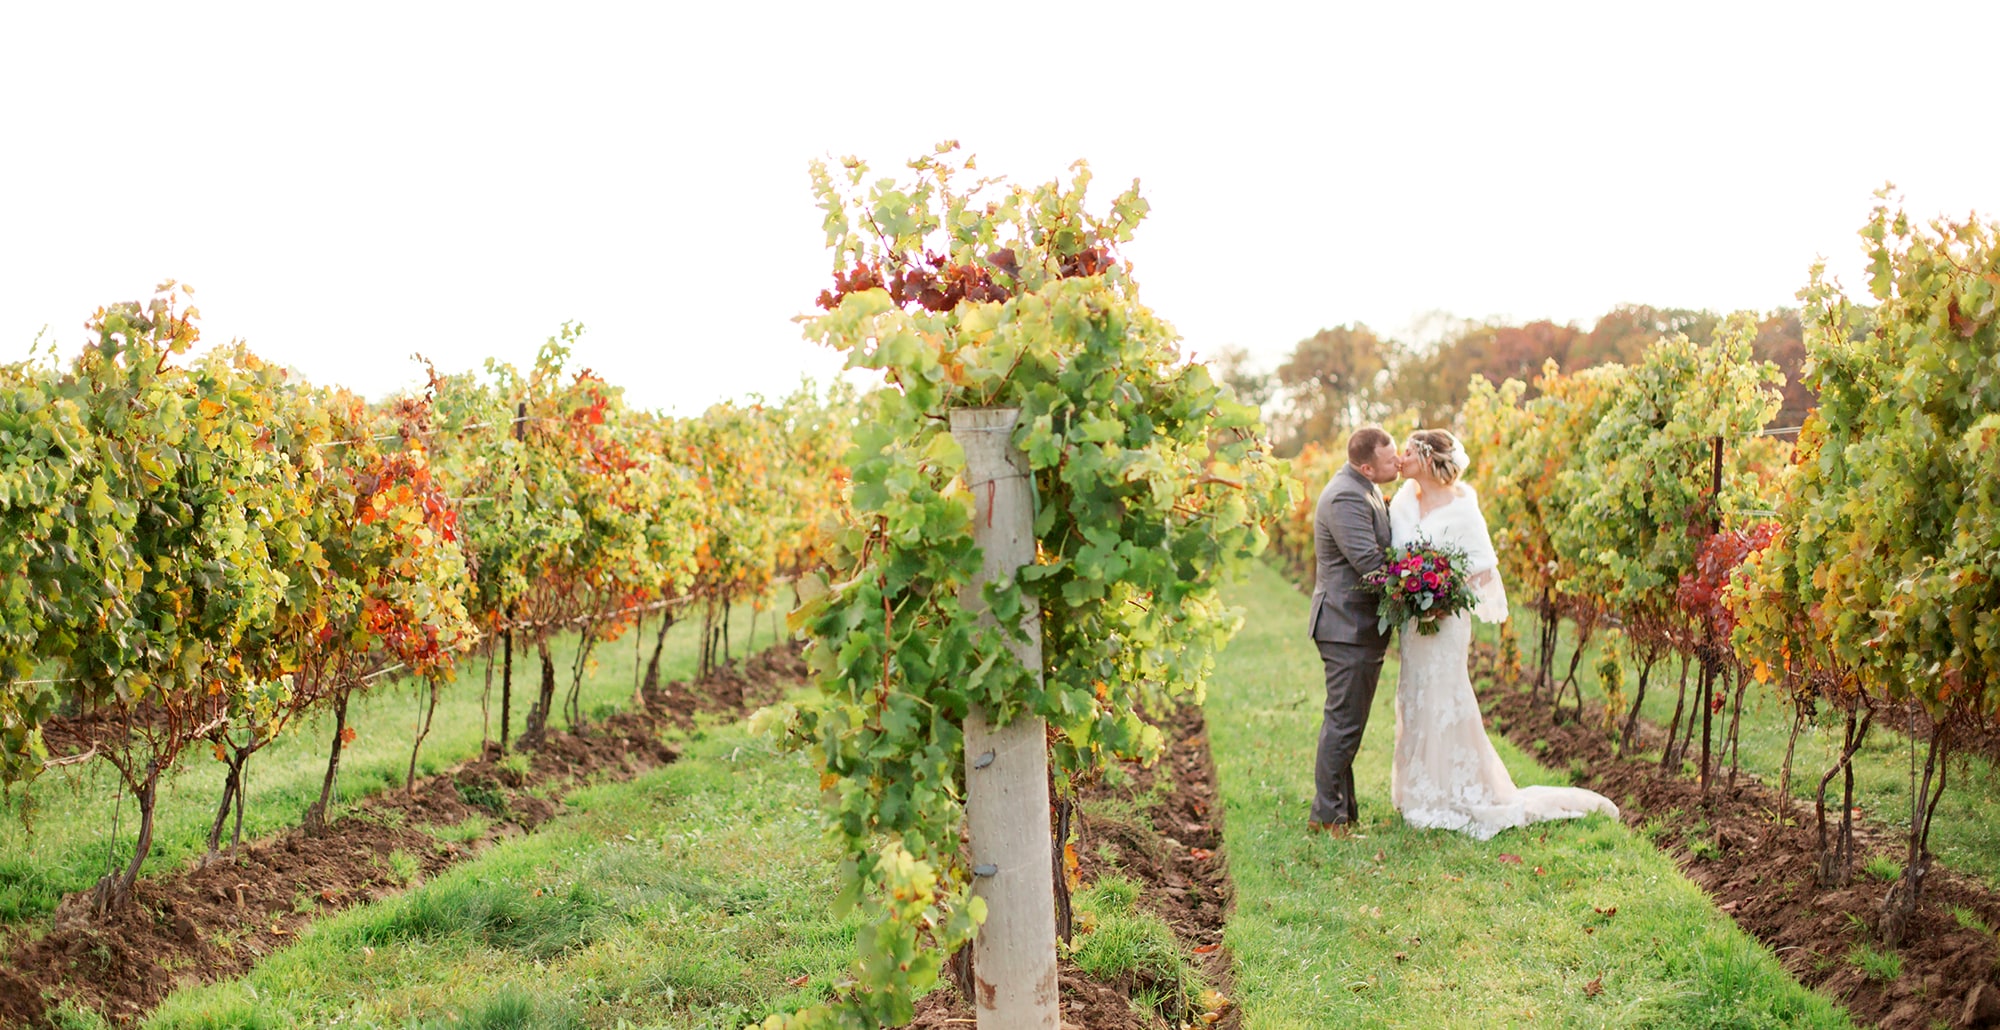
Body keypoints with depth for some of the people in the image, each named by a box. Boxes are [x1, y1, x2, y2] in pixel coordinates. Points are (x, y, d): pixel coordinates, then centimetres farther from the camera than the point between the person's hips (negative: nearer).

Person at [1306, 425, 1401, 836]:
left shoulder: (1367, 490, 14)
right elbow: (1370, 563, -25)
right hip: (1349, 626, -11)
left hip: (1361, 624, 11)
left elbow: (1381, 549, 24)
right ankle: (1328, 815, 2)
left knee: (1345, 721, 16)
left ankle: (1339, 810, 25)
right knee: (1344, 722, -5)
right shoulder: (1345, 498, -20)